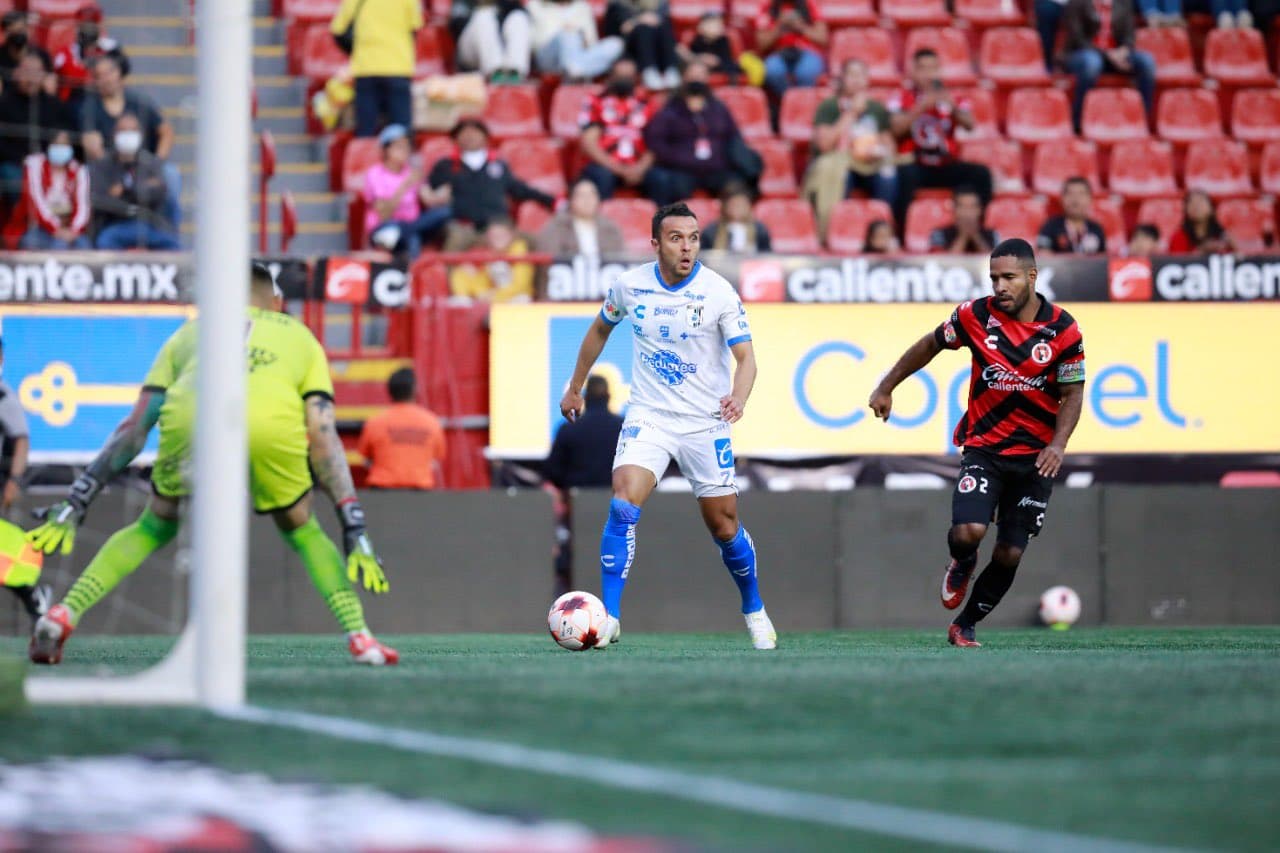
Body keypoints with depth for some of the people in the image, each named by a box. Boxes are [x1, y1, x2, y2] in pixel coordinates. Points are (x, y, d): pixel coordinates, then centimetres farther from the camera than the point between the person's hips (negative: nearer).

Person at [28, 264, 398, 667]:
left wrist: (74, 505, 34)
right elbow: (323, 439, 24)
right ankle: (359, 636, 15)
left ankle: (63, 614, 12)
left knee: (154, 528, 26)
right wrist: (355, 531, 24)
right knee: (302, 531, 26)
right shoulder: (301, 337, 34)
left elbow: (134, 428, 32)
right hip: (273, 426, -1)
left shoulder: (190, 331, 37)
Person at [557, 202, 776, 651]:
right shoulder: (629, 285, -4)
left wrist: (738, 397, -36)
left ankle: (754, 611, 32)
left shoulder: (719, 292, -12)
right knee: (624, 505, -21)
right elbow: (600, 330, 16)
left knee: (724, 527, 6)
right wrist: (574, 388, 21)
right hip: (648, 416, 1)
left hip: (705, 423, -1)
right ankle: (609, 617, -19)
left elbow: (746, 358, -15)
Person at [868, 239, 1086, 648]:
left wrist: (1057, 445, -18)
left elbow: (1072, 393, -3)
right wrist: (886, 388, 14)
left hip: (1035, 456, 1)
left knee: (1009, 554, 1)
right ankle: (961, 565, 16)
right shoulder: (975, 316, -7)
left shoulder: (1063, 329, -8)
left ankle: (964, 626, 22)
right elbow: (930, 345, 10)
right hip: (983, 447, -1)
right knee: (968, 532, -22)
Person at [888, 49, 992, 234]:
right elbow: (896, 129, -13)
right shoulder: (901, 99, 3)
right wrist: (921, 107, -23)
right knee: (905, 174, -37)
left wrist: (954, 108, -24)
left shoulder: (951, 99, 11)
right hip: (914, 164, -3)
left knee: (981, 173, -19)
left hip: (945, 167, 3)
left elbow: (969, 125, -4)